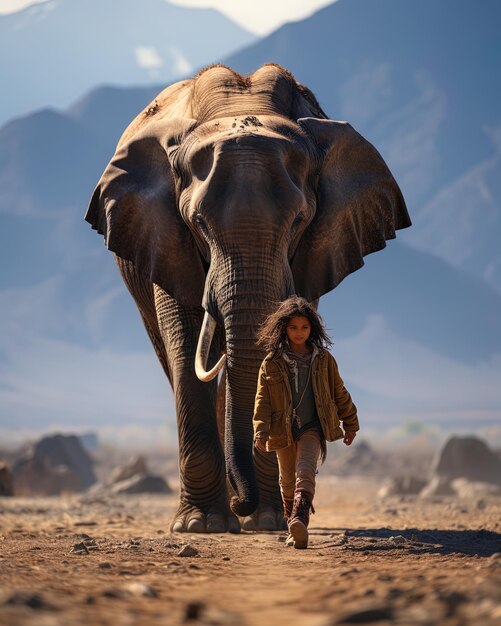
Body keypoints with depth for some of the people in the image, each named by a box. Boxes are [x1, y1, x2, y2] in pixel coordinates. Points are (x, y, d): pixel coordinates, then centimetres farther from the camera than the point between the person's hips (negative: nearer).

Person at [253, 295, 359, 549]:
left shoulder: (323, 360, 4)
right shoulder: (271, 363, 0)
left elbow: (339, 393, 14)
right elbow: (262, 399, -3)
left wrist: (350, 424, 20)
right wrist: (260, 431, -15)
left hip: (312, 427, -1)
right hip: (283, 430, 1)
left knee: (305, 471, -23)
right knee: (287, 480, 12)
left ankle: (300, 520, -40)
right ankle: (294, 529, 31)